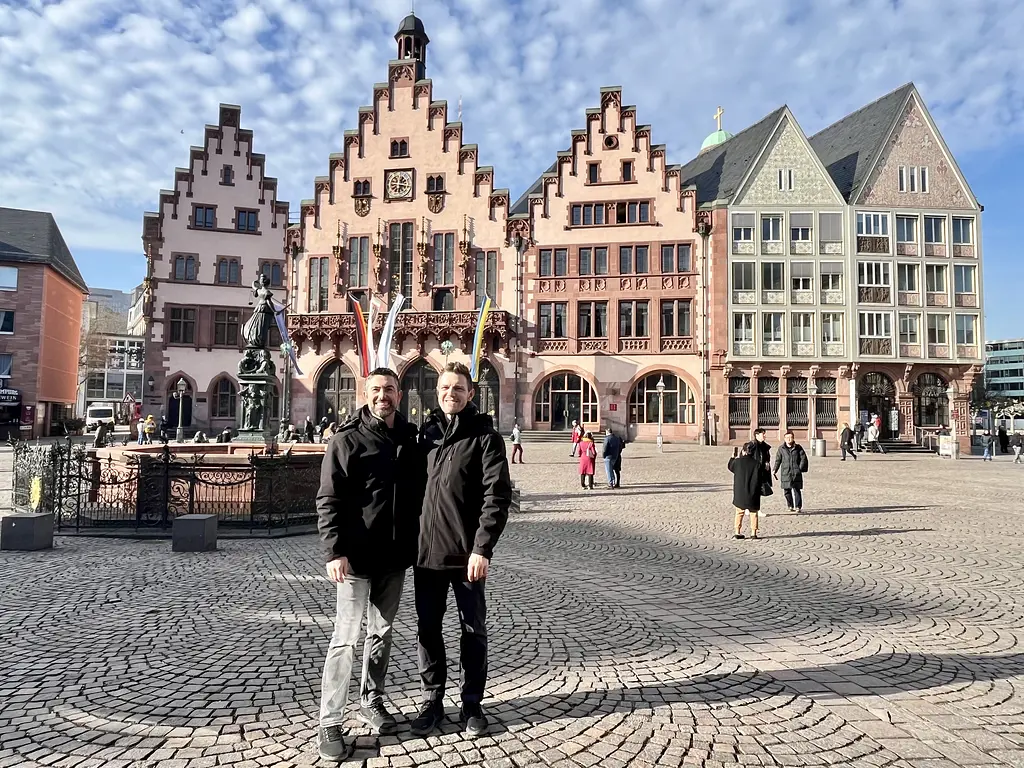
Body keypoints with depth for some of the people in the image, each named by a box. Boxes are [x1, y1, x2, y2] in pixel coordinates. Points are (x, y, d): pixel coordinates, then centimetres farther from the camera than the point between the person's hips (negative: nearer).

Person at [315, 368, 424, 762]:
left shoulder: (410, 440, 7)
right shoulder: (347, 440, -8)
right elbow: (328, 500, -11)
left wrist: (416, 543, 9)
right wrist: (334, 551, -20)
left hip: (395, 556, 5)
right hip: (357, 556, -5)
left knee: (382, 632, 16)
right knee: (346, 638, -2)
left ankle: (371, 702, 32)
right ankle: (330, 724, 9)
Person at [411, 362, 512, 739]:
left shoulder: (485, 436, -5)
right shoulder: (427, 432, 9)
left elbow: (498, 496, -12)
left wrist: (482, 548, -19)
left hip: (467, 553, -4)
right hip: (426, 551, 4)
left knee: (473, 629, 9)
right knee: (428, 628, 12)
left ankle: (472, 703, 25)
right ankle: (432, 700, 28)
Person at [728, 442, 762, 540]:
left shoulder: (737, 461, -9)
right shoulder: (757, 464, -9)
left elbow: (730, 467, 13)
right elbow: (762, 479, -3)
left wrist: (733, 456, 27)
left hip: (740, 494, 1)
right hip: (753, 494, 0)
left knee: (739, 513, 13)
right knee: (753, 513, 11)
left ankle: (737, 532, 12)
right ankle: (753, 533, 9)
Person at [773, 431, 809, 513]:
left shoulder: (798, 447, 4)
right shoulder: (781, 448, 8)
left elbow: (803, 458, 3)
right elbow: (778, 460, 12)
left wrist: (800, 468, -6)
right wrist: (774, 470, 6)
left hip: (796, 473, -1)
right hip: (785, 473, 2)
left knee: (797, 490, -3)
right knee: (787, 490, 5)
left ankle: (798, 507, 2)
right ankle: (790, 506, 21)